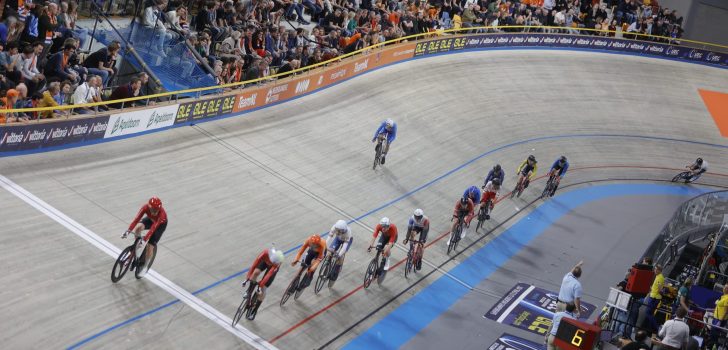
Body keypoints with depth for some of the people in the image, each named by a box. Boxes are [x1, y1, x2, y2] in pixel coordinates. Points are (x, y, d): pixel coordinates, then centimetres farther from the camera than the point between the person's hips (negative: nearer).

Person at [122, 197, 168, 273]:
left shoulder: (162, 213, -42)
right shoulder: (146, 207, -34)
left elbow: (154, 227, -47)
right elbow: (137, 219, -38)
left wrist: (145, 238, -57)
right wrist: (128, 231, -48)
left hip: (161, 224, -4)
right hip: (150, 219, 4)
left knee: (150, 246, -9)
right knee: (138, 227, -29)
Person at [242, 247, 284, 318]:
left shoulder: (277, 262, -43)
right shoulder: (265, 253, -42)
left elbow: (269, 274, -42)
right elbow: (254, 264, -40)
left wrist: (261, 285, -42)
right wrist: (247, 278, -41)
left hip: (273, 267, -3)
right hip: (265, 261, 3)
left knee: (263, 288, -7)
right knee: (256, 272, -26)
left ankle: (255, 310, 8)